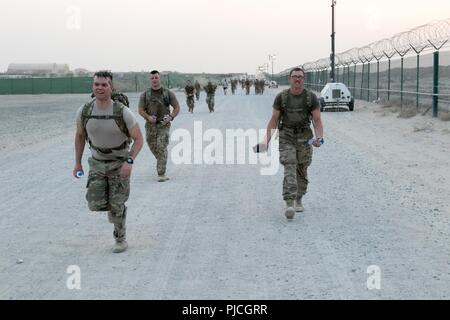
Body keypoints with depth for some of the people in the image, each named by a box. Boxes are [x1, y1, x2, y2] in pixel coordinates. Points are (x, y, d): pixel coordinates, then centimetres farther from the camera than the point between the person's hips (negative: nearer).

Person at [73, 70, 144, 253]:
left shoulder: (123, 112, -25)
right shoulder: (84, 112, -15)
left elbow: (139, 139, -16)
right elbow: (80, 136, 4)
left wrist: (129, 162, -30)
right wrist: (77, 163, 6)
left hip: (120, 163, -3)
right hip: (97, 163, 3)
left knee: (116, 206, -4)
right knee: (95, 204, -9)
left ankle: (120, 238, 22)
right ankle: (113, 207, 28)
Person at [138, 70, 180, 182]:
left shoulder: (168, 93, 2)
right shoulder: (145, 95, 5)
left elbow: (177, 107, 6)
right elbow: (141, 110, 4)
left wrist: (170, 117, -10)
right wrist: (148, 117, -15)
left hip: (164, 125, -2)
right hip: (150, 125, 3)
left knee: (162, 148, -12)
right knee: (153, 147, 9)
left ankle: (161, 174, -12)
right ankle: (161, 163, 39)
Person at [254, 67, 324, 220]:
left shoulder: (311, 97, -6)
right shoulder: (281, 97, -4)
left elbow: (317, 121, -5)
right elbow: (273, 120, 1)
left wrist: (319, 138, -21)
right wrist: (266, 140, -8)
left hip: (304, 138, 1)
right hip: (286, 137, -1)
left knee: (301, 171, 11)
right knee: (289, 169, -17)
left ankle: (298, 200, 34)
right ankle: (289, 205, -25)